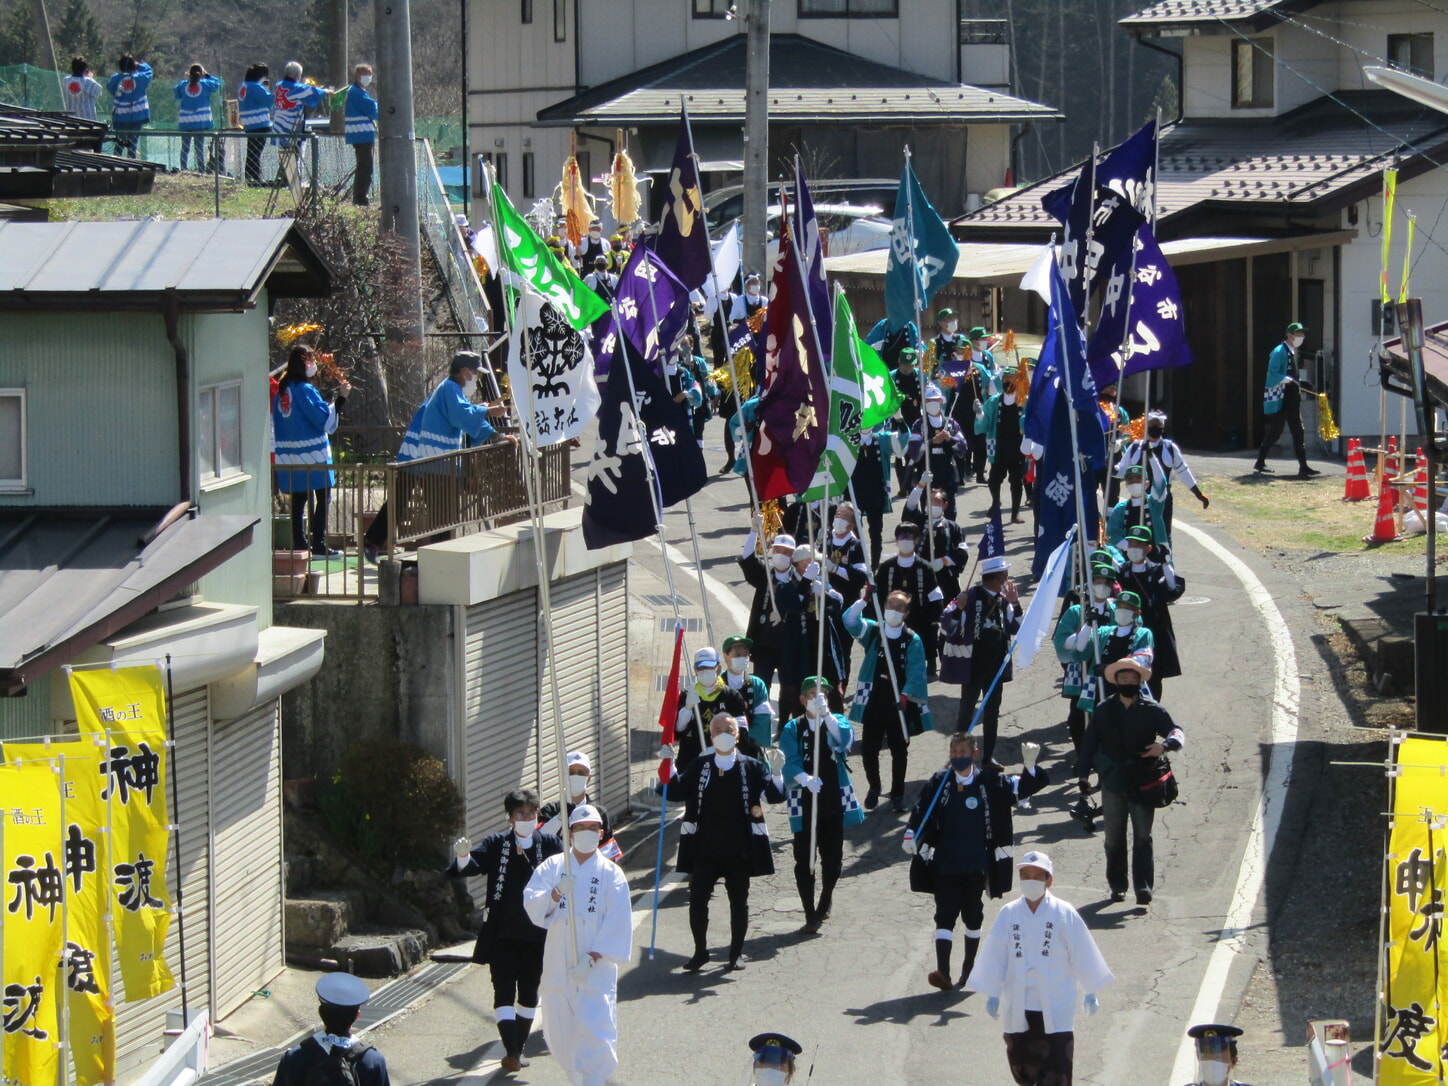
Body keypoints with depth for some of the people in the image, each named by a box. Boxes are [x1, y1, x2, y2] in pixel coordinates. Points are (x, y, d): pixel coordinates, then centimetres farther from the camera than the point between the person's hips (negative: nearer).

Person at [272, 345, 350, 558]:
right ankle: (319, 546, -4)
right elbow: (324, 419, -14)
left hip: (289, 456, 7)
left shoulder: (282, 390, 9)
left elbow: (274, 423, 16)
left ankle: (299, 545, 11)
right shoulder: (305, 390, -14)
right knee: (323, 498, -1)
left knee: (298, 500, 11)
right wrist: (341, 398, -13)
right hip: (312, 454, -7)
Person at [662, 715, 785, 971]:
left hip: (739, 851, -1)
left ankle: (736, 954, 21)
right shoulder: (699, 767, 5)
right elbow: (674, 791, -2)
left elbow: (776, 796, -6)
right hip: (705, 849, 1)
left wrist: (776, 772, -25)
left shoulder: (751, 767, 2)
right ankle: (700, 951, 13)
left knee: (739, 902, 8)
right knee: (697, 899, -3)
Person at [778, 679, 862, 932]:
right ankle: (811, 914, 3)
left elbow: (846, 738, -17)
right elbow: (790, 761, -11)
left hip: (834, 799, 1)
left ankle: (825, 899, 35)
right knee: (804, 859, -4)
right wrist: (805, 779, -30)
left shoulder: (836, 722, 6)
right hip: (804, 801, -1)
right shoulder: (792, 729, 2)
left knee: (833, 858, 7)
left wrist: (826, 714, -31)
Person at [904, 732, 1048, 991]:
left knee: (973, 917, 12)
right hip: (945, 863, -1)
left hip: (976, 864, 1)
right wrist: (911, 835, -11)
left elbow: (1023, 786, 1)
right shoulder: (938, 782, 1)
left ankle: (968, 970, 26)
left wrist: (1030, 766, -18)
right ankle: (943, 972, -15)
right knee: (945, 915, -8)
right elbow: (920, 811, 3)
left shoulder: (989, 783, -1)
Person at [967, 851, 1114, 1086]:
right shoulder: (1008, 914, 1)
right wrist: (992, 993, 7)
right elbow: (995, 955, 7)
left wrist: (1090, 992, 8)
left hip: (1056, 1009, -3)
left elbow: (1082, 953, 3)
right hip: (1019, 1008, 3)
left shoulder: (1064, 914, -4)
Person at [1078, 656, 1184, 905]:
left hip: (1143, 783, -2)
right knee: (1114, 838, 6)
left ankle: (1143, 886, -7)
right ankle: (1117, 886, 15)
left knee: (1143, 836, -6)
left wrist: (1164, 745, -22)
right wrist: (1083, 774, 2)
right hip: (1113, 783, 2)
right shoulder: (1104, 711, 8)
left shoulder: (1151, 710, 2)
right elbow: (1089, 743, 10)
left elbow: (1177, 731, 0)